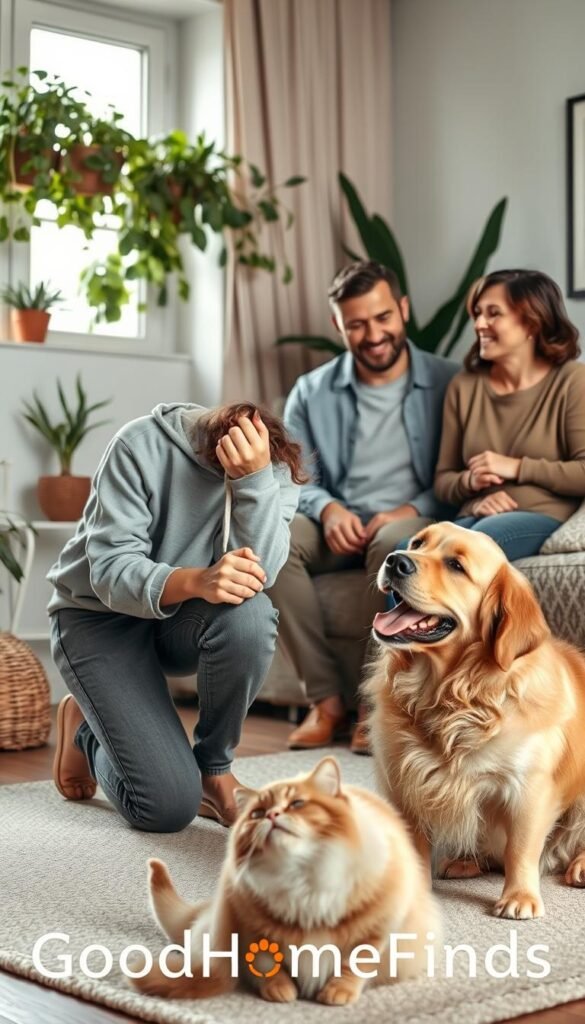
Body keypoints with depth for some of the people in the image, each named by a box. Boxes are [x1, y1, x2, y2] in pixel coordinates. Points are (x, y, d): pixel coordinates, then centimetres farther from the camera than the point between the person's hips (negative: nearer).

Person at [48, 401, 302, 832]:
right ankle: (84, 728, 15)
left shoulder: (276, 464, -14)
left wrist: (256, 477, -41)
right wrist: (196, 582, -46)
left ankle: (214, 768, -10)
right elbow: (110, 571, -27)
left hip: (183, 618, 4)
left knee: (250, 613, -35)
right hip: (100, 617, -3)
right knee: (167, 806, -18)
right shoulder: (142, 445, -23)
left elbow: (256, 574, -28)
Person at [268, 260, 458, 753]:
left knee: (393, 543, -39)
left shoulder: (447, 383, 2)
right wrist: (328, 509, -15)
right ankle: (326, 699, -24)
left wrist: (411, 511, -18)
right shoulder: (311, 392, 9)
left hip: (412, 524, -3)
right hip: (339, 526, 3)